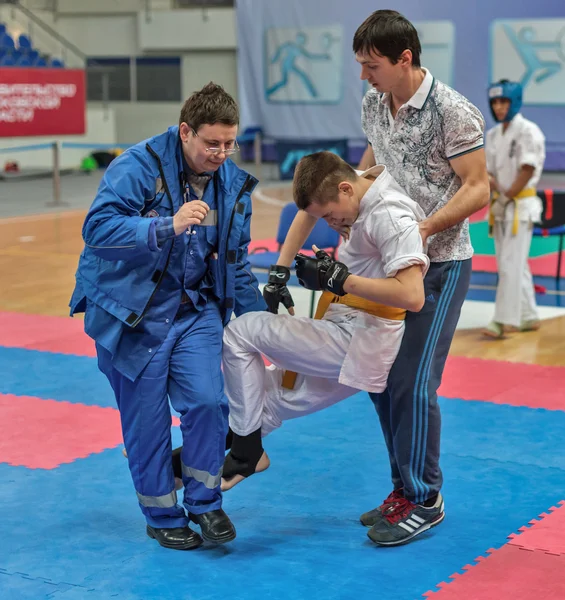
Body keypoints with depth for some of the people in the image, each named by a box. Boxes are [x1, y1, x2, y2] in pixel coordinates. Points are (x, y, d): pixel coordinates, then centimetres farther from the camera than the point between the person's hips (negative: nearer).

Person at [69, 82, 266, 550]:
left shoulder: (233, 183, 3)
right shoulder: (139, 166, -18)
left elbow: (236, 262, 15)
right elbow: (98, 227, -30)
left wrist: (256, 316, 13)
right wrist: (168, 226, -40)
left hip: (195, 309, 5)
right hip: (131, 312, -4)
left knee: (208, 401, -9)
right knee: (146, 419, 2)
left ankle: (204, 502, 13)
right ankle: (162, 516, 22)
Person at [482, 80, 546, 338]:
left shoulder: (528, 131, -11)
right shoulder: (493, 135, 10)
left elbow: (527, 170, -16)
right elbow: (488, 171, 10)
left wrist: (507, 196, -13)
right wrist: (497, 190, -9)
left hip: (521, 206, -7)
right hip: (501, 206, 7)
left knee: (510, 264, -11)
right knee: (515, 264, 12)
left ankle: (504, 320, -11)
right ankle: (529, 317, 22)